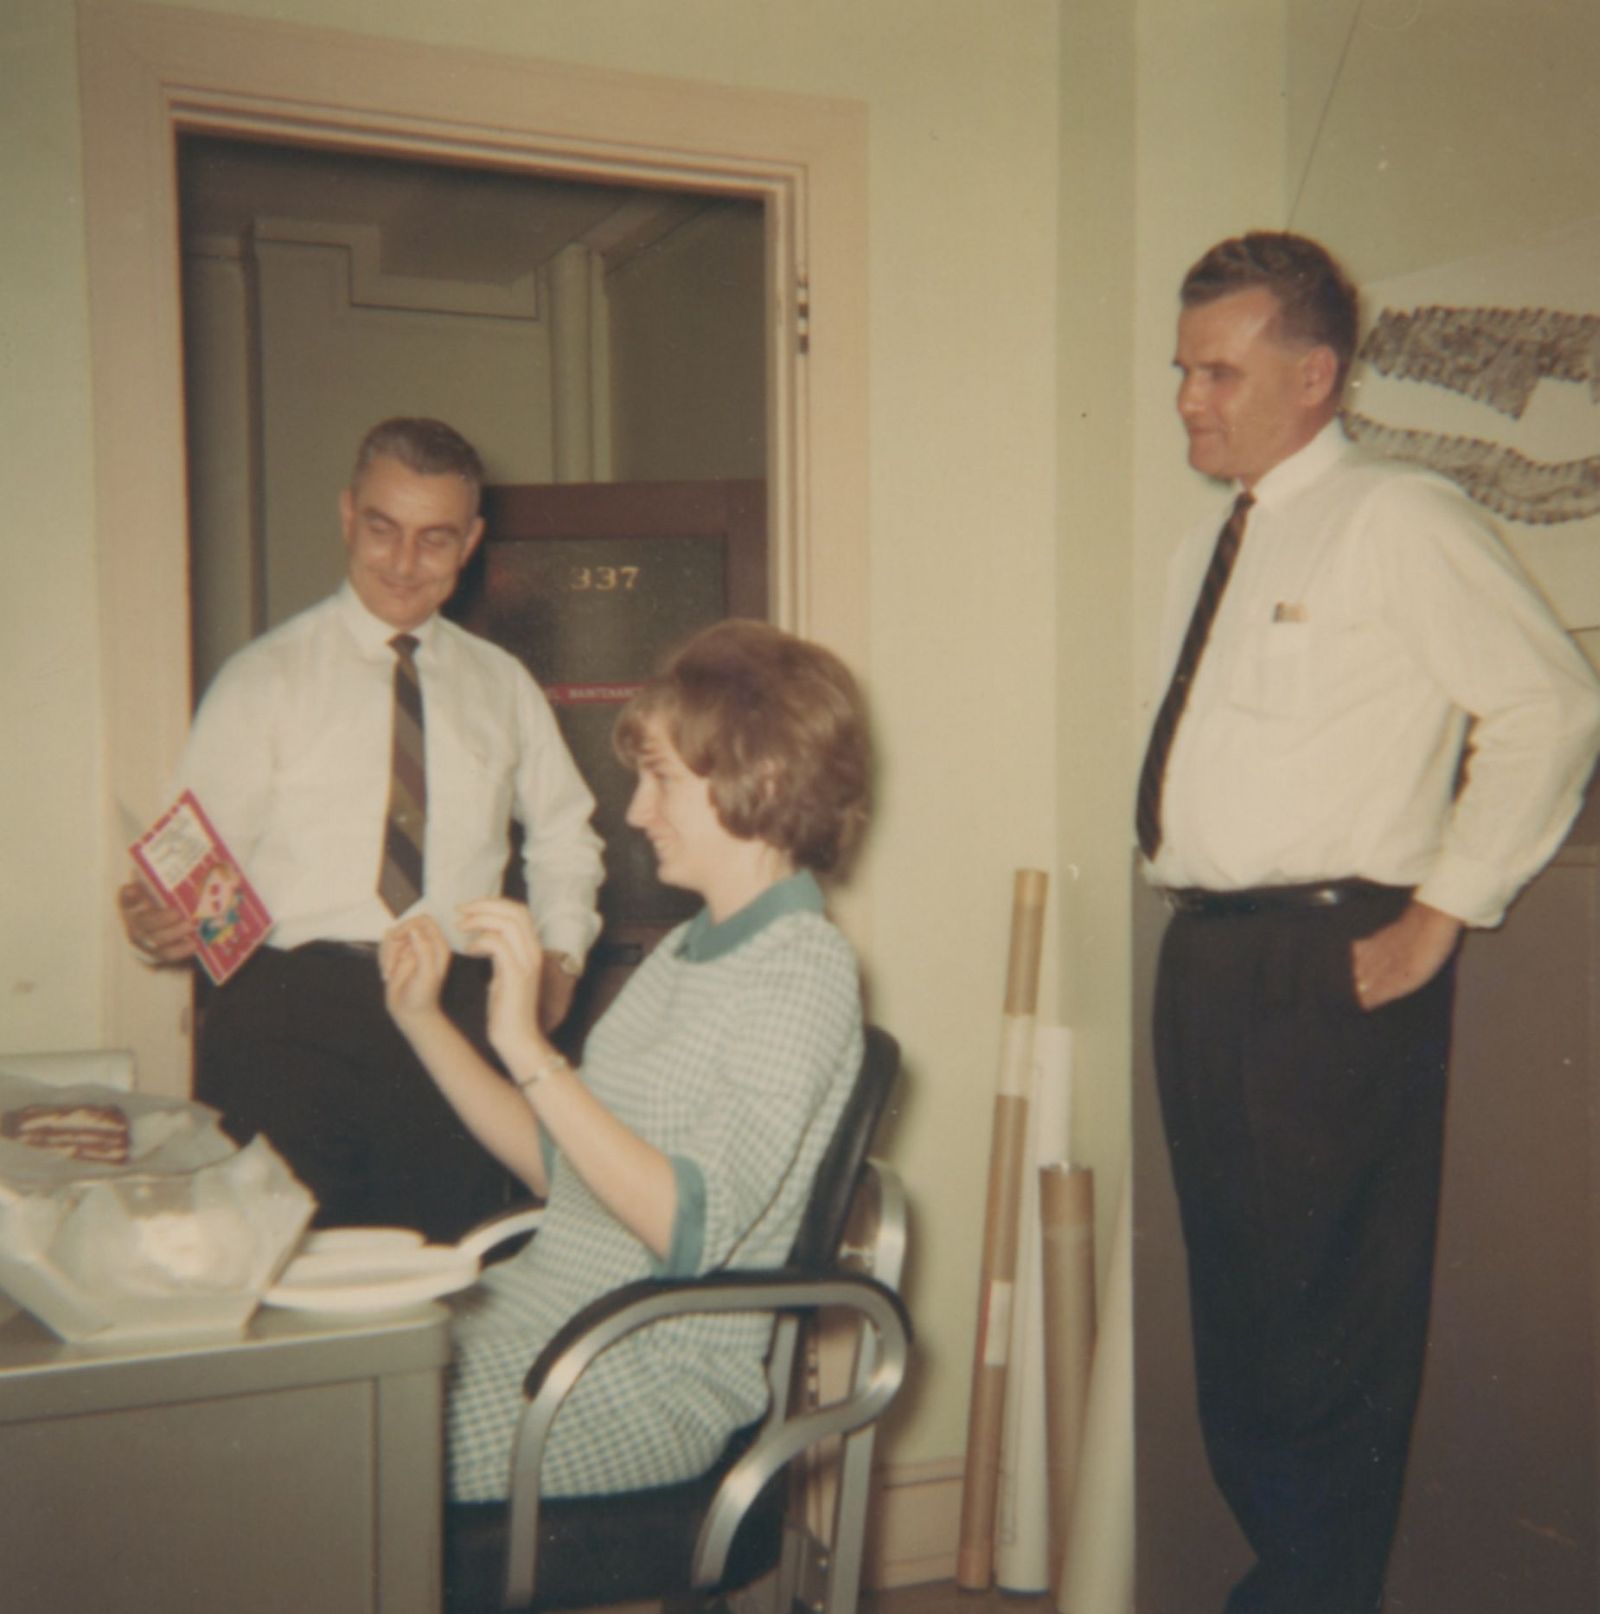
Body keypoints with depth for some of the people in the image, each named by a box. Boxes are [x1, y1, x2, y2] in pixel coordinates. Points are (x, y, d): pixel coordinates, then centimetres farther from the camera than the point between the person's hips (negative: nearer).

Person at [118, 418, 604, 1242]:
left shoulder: (502, 686, 14)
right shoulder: (265, 677, 4)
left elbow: (563, 833, 26)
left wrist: (559, 954, 12)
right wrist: (163, 920, -23)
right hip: (291, 1010, -2)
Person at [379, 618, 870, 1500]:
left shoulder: (803, 971, -14)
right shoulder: (685, 948, 13)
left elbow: (693, 1230, -24)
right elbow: (558, 1168, 13)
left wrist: (529, 1049, -27)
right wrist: (424, 1020, 7)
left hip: (652, 1384, -8)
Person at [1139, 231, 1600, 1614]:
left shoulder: (1399, 523, -8)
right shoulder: (1212, 551, 15)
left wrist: (1440, 916, -13)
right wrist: (1187, 903, 12)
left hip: (1330, 966, -8)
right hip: (1203, 954, 8)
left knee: (1328, 1309, 0)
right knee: (1230, 1289, 17)